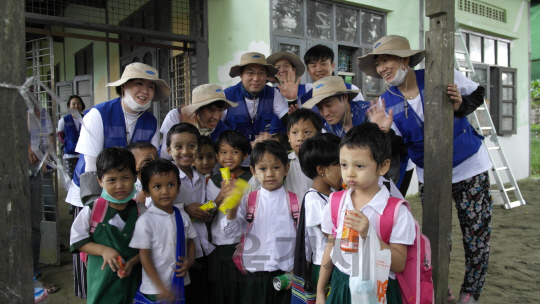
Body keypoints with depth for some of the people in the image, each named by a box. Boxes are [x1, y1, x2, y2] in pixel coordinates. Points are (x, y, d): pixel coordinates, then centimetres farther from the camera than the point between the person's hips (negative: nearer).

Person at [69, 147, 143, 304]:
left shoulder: (141, 210, -5)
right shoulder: (92, 210, -5)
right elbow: (77, 240, 0)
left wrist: (132, 262, -15)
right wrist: (104, 250, -14)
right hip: (102, 278, 0)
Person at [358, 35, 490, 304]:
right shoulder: (387, 102, -8)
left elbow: (478, 94, 2)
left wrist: (460, 105, -19)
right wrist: (384, 132, -26)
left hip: (470, 165, -1)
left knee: (476, 232, 4)